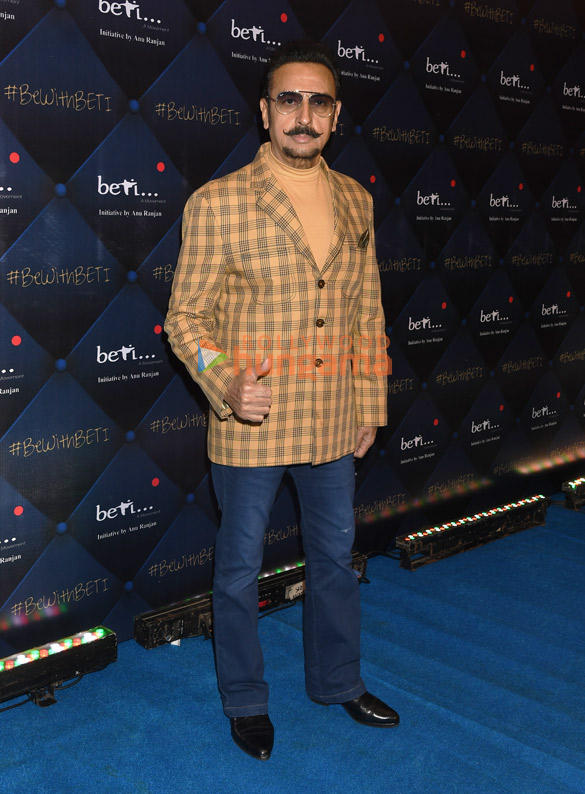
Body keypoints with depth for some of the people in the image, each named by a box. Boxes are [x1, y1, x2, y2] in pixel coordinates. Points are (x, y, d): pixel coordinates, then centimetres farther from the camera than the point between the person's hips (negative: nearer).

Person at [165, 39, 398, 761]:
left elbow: (367, 313, 10)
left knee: (335, 557, 19)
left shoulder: (355, 201, 5)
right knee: (240, 567, 11)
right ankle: (245, 702, 34)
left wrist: (370, 406, 9)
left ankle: (337, 681, 41)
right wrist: (225, 384, -26)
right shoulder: (218, 202, -10)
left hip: (333, 422, 5)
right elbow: (186, 314, -8)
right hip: (250, 424, -4)